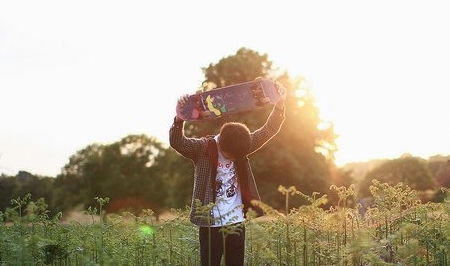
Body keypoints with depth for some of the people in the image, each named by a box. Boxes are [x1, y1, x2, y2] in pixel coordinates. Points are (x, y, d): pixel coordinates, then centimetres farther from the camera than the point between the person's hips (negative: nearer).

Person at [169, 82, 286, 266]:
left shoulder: (241, 145, 2)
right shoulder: (202, 148, -10)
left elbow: (268, 131, 0)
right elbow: (176, 142, -26)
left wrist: (279, 105, -14)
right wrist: (180, 117, -44)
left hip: (237, 224, 4)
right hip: (210, 226, -4)